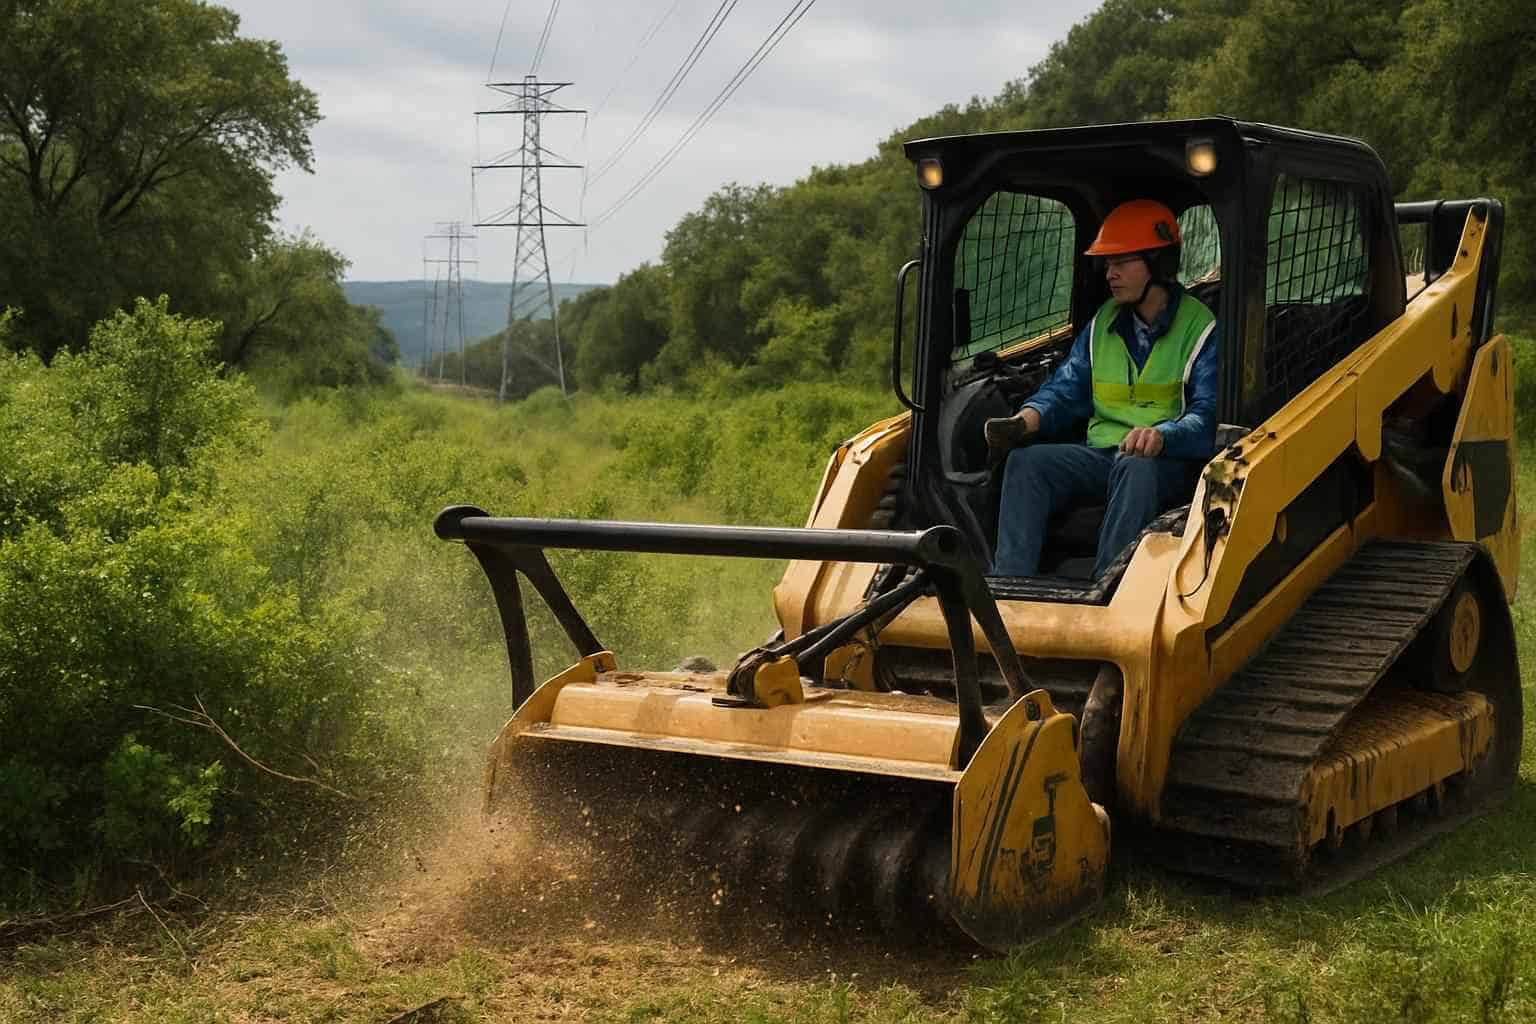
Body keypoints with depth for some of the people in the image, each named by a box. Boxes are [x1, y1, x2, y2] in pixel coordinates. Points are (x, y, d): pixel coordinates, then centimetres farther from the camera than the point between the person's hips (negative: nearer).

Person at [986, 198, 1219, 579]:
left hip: (1168, 462, -5)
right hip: (1102, 456, 5)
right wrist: (1026, 420, -9)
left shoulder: (1201, 329, -2)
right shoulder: (1102, 324, 17)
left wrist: (1161, 435, -35)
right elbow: (1067, 388, 14)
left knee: (1137, 468, -40)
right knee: (1025, 462, -20)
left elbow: (1208, 415, -13)